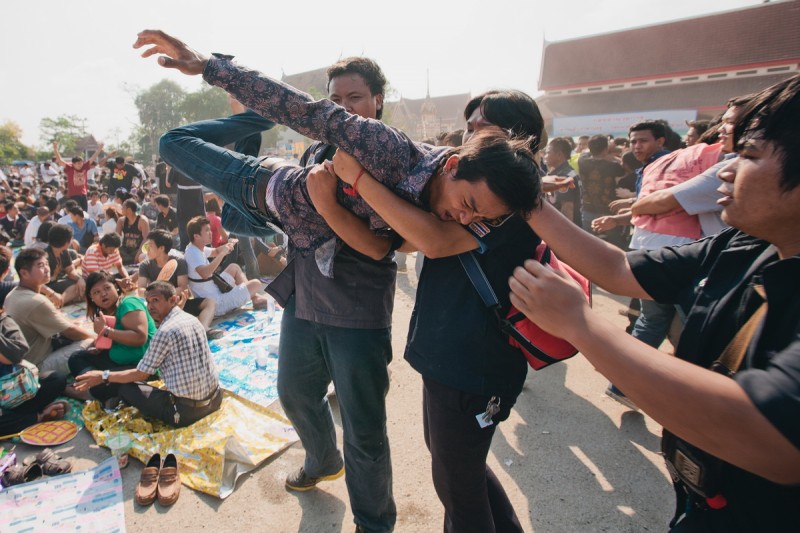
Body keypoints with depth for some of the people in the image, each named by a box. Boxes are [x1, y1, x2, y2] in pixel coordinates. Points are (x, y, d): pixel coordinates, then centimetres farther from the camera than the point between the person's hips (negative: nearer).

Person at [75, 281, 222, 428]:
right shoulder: (192, 319, 8)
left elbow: (141, 374, -3)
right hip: (215, 398, 8)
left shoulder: (164, 332, -15)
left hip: (187, 411, -8)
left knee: (126, 388, 7)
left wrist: (104, 377, 8)